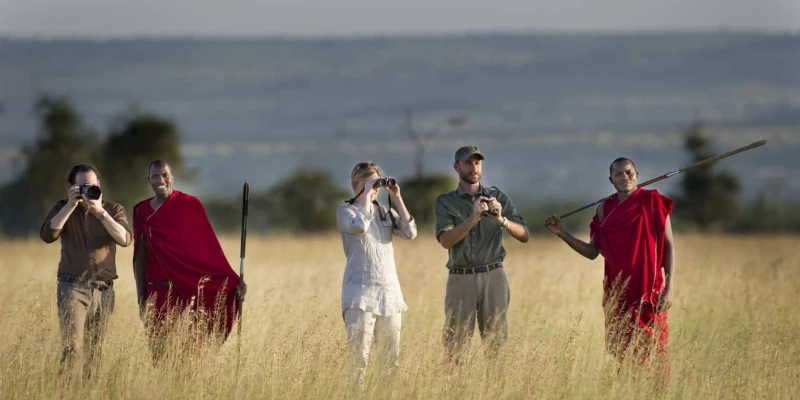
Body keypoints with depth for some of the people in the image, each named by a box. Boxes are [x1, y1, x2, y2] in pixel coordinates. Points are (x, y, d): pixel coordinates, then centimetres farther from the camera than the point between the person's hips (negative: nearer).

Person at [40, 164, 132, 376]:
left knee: (94, 350, 3)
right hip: (72, 287, -2)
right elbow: (47, 235, -11)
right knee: (73, 345, -17)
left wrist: (100, 211, -16)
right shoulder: (63, 209, 7)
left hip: (103, 290, 2)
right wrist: (71, 205, -13)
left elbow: (124, 239, -9)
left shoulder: (113, 210, 8)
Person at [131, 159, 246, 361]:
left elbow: (209, 247, -6)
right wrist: (141, 298, 8)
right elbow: (141, 257, 11)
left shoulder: (189, 205, -3)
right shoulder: (142, 211, 8)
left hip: (188, 291, -3)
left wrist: (232, 280, -14)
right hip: (157, 292, 3)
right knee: (159, 348, 1)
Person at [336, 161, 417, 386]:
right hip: (361, 291, -5)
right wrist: (366, 195, -11)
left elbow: (410, 233, 2)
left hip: (390, 291, 5)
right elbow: (359, 226, -19)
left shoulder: (386, 211, 16)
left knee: (392, 356, 2)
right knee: (359, 354, -12)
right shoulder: (345, 211, 3)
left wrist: (397, 199, 0)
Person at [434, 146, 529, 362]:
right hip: (461, 279, -1)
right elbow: (445, 240, -9)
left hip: (493, 277, 1)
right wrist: (474, 218, -20)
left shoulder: (499, 197, 11)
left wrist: (502, 219, -16)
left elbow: (524, 235, 2)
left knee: (497, 340, -2)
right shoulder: (445, 201, 7)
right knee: (454, 342, -4)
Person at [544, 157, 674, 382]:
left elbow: (669, 246, -2)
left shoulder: (652, 202, -3)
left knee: (654, 349, -7)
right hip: (617, 292, 4)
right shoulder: (605, 210, 8)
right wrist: (562, 234, 2)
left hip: (649, 292, -4)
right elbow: (592, 252, 12)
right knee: (619, 349, 3)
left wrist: (669, 287, -10)